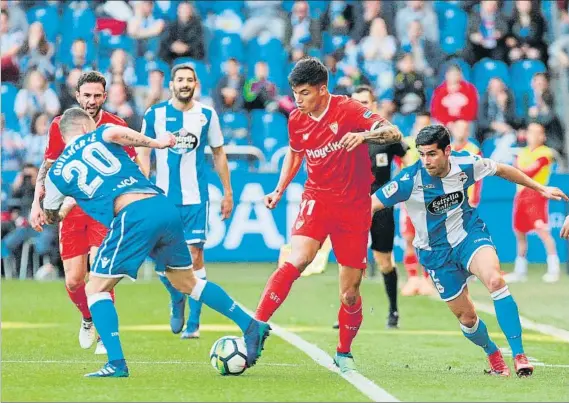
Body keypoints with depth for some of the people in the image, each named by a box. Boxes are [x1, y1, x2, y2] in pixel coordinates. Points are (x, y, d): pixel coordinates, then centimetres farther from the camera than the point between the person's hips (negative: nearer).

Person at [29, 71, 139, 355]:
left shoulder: (116, 126, -5)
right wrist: (37, 204, 2)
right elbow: (47, 166, 10)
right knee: (73, 281, 0)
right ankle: (88, 319, 32)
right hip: (71, 210, 2)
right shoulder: (59, 126, 0)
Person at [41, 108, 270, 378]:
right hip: (164, 207, 4)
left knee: (96, 289, 7)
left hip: (132, 216, -4)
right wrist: (154, 143, 5)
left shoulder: (57, 172, 17)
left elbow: (50, 216, 32)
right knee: (187, 282, 23)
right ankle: (251, 326, 22)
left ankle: (116, 362, -8)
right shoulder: (98, 135, 21)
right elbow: (115, 133, -5)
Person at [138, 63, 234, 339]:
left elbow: (218, 154, 12)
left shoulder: (207, 116, 2)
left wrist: (227, 193, 11)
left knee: (194, 256, -7)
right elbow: (143, 153, 6)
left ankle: (193, 323, 1)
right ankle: (177, 299, 29)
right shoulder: (154, 115, 1)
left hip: (195, 197, -1)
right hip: (163, 198, 1)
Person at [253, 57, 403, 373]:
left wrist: (364, 135, -40)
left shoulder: (348, 110, -13)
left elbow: (394, 134, -22)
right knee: (297, 260, -26)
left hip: (354, 209, -2)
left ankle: (344, 353, 26)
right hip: (317, 201, 2)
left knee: (350, 293, 3)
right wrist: (279, 190, 10)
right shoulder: (297, 121, 1)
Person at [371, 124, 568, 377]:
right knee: (466, 317, 3)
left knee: (495, 279, -30)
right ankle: (492, 353, 36)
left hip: (470, 234, 0)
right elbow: (372, 204, -17)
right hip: (436, 251, 0)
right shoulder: (410, 180, -22)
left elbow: (502, 170, 7)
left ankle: (519, 355, -30)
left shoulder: (466, 164, -13)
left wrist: (540, 189, 14)